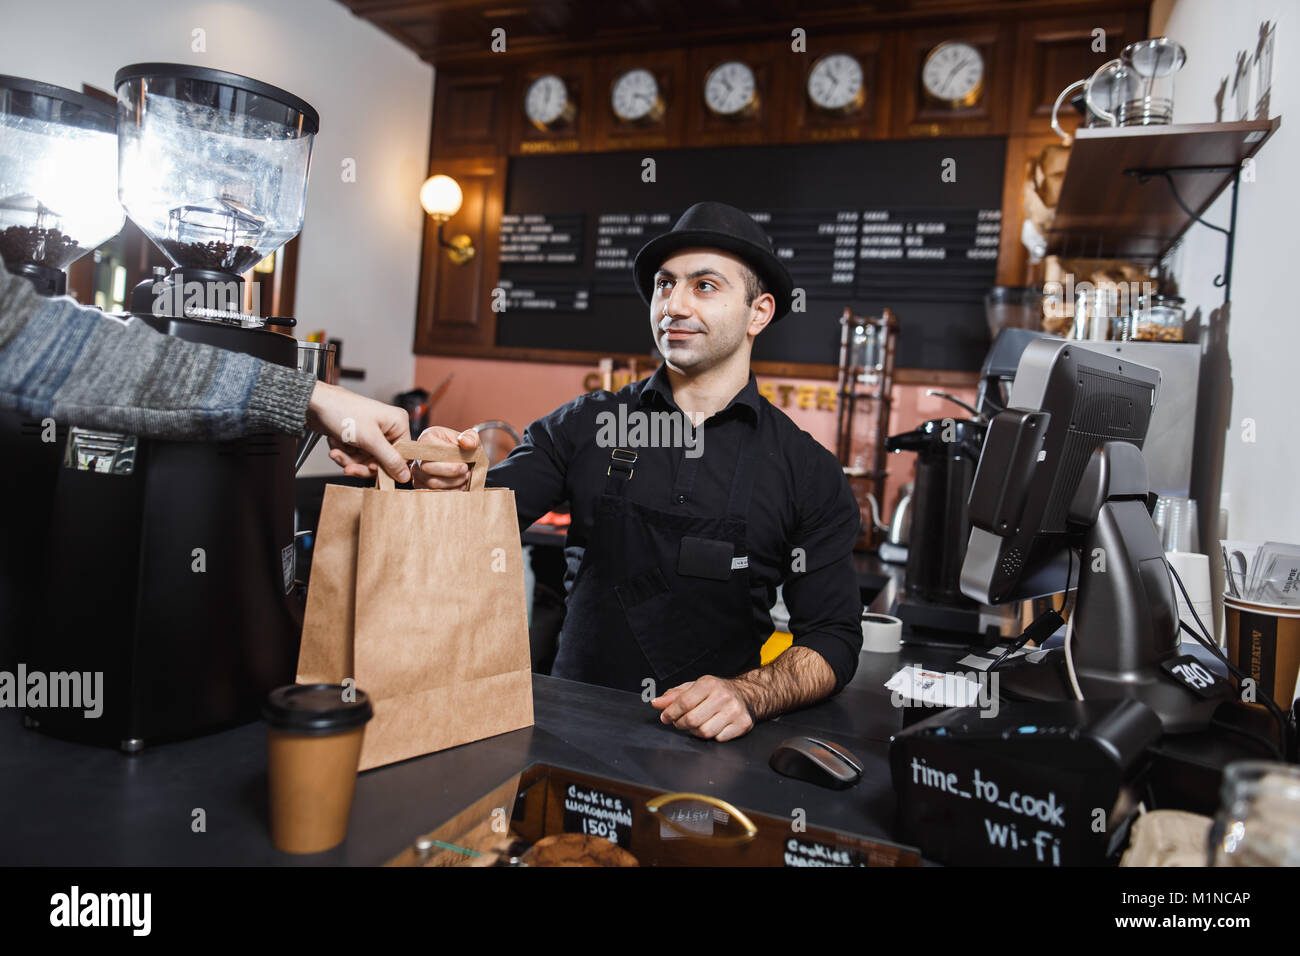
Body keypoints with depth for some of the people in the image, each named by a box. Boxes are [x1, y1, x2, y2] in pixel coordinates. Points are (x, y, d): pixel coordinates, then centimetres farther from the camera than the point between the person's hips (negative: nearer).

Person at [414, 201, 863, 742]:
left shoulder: (809, 473, 2)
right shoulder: (584, 426, 5)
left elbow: (834, 638, 1)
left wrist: (748, 695, -17)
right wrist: (445, 482, -24)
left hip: (714, 743, 1)